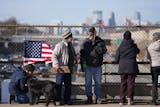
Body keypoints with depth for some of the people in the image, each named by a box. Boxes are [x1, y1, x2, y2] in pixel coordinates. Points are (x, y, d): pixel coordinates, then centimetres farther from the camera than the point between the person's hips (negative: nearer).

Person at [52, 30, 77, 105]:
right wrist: (56, 65, -26)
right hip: (61, 69, -8)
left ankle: (67, 99, 20)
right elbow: (54, 56, -18)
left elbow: (73, 54, 28)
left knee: (68, 85, 11)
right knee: (59, 85, 0)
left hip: (68, 69, 8)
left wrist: (75, 58, 8)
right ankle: (58, 100, 7)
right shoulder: (60, 45, -15)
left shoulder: (70, 45, 12)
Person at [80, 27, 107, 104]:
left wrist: (95, 44, -22)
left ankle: (98, 98, 15)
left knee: (98, 82, 6)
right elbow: (82, 53, 4)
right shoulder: (85, 43, 3)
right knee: (88, 83, 4)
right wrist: (83, 63, -5)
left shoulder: (100, 42, 1)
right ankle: (89, 98, 13)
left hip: (98, 66, 0)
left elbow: (104, 50, -13)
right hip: (88, 66, 0)